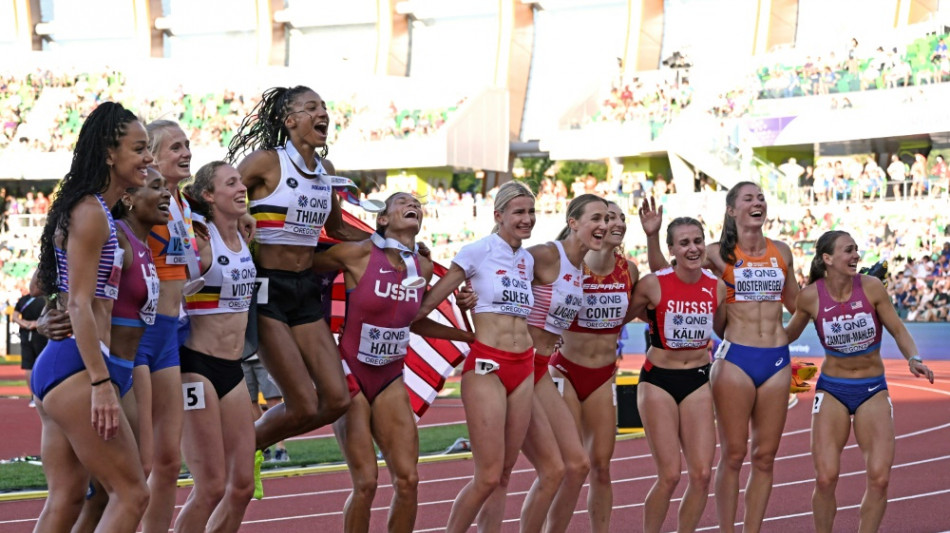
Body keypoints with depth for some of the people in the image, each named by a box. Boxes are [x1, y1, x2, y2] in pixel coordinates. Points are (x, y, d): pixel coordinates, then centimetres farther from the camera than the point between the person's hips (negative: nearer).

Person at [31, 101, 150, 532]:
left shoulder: (95, 212, 18)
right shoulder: (91, 213, -11)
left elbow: (44, 287, 23)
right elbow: (80, 305, -17)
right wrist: (101, 384, -21)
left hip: (53, 365, 10)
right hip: (75, 367, -10)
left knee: (67, 498, 9)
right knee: (131, 494, -9)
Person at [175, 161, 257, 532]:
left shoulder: (244, 237, 9)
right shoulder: (199, 240, -12)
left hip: (232, 371, 8)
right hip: (196, 367, -8)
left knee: (242, 485, 7)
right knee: (211, 487, -8)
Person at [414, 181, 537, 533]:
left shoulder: (528, 260, 13)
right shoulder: (477, 252, -5)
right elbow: (428, 303, -2)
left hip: (523, 370, 6)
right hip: (486, 367, -6)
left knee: (504, 474, 7)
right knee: (488, 476, -10)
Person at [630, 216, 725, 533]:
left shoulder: (717, 288, -2)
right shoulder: (653, 284, -13)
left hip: (698, 381, 4)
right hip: (658, 381, -4)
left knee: (702, 474, -3)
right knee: (669, 475, -8)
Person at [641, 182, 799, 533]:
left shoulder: (781, 252, 10)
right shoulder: (719, 254, 0)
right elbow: (663, 272, 5)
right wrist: (652, 236, -9)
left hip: (777, 360, 4)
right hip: (735, 358, -4)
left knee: (765, 457, 5)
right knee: (733, 455, -1)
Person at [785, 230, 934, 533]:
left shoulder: (871, 287, -9)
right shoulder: (811, 296, -8)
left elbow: (898, 331, -1)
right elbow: (789, 335, 9)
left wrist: (913, 359, -18)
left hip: (873, 391, 1)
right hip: (831, 390, 0)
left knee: (879, 478, -12)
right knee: (826, 478, -11)